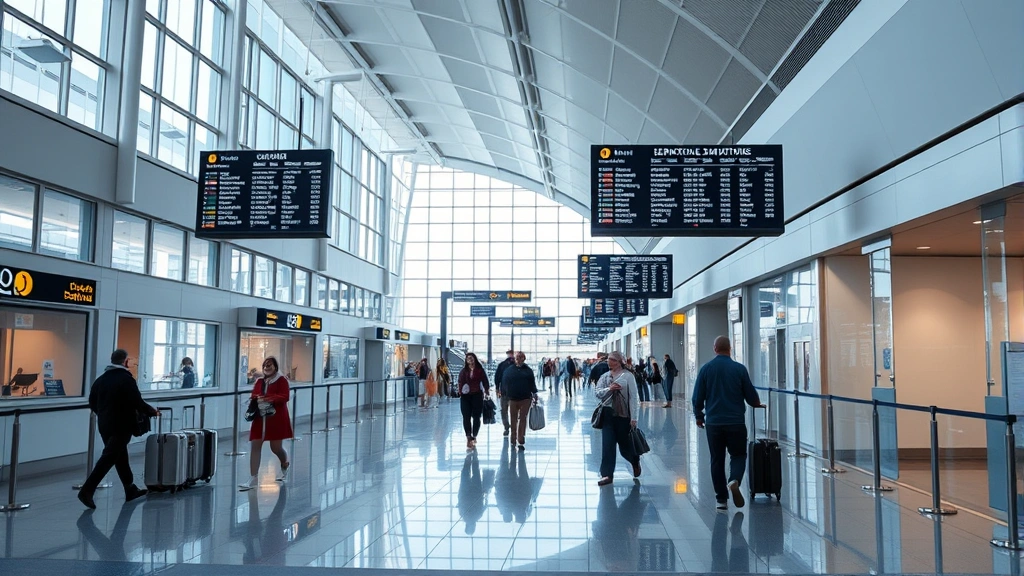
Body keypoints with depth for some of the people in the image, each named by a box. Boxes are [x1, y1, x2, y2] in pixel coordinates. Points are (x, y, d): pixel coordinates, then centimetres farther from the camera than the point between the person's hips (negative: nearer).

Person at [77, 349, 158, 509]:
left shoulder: (101, 379, 8)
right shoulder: (127, 379, -13)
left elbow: (92, 403, 13)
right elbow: (138, 403, -16)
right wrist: (153, 411, 0)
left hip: (104, 425, 8)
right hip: (121, 426, -8)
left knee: (120, 456, 16)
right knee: (108, 458, -6)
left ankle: (131, 489, 25)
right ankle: (87, 491, -13)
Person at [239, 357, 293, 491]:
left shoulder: (282, 380, -6)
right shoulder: (259, 381, 10)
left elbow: (284, 397, -17)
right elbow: (253, 396, 13)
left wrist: (267, 399, -26)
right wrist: (257, 399, -11)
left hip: (276, 418, -5)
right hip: (260, 418, 5)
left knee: (276, 447, 5)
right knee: (255, 446, -4)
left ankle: (285, 465, 39)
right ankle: (253, 479, -3)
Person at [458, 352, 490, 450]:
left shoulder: (480, 370, 2)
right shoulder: (464, 371, 6)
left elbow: (485, 382, 3)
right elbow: (460, 382, 4)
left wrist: (487, 392, -4)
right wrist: (460, 391, -12)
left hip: (477, 396, -1)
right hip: (465, 396, 1)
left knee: (476, 417, 5)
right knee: (466, 417, -3)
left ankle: (474, 436, 18)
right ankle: (469, 437, -2)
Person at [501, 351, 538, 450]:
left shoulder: (528, 370, 5)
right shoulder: (509, 370, 3)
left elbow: (532, 384, 8)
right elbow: (504, 383, 6)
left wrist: (534, 395, 4)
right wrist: (505, 396, 3)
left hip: (526, 398, 0)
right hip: (513, 398, 0)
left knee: (523, 419, -1)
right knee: (513, 419, 9)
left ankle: (521, 441, 2)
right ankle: (513, 440, 21)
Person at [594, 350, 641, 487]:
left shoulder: (628, 376, -8)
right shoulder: (605, 376, 6)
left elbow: (634, 397, -9)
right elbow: (597, 392, 4)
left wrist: (633, 418, -12)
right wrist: (608, 389, -16)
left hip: (623, 415, -4)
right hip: (608, 414, 4)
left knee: (625, 444, 10)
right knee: (607, 445, 0)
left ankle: (635, 462, 42)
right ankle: (607, 474, 6)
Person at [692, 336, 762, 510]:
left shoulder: (705, 369, -2)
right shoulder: (739, 368, -5)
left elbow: (698, 397, 1)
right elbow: (751, 395, 1)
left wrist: (699, 416, 17)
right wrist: (757, 404, 23)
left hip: (713, 422, 1)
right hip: (736, 422, -1)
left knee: (717, 460, 10)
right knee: (738, 455, 12)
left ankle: (721, 499, 10)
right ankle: (734, 481, -16)